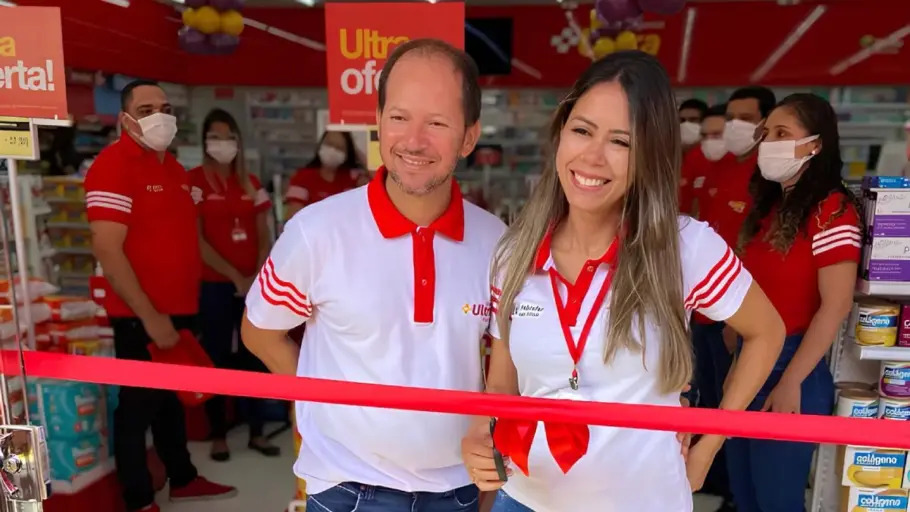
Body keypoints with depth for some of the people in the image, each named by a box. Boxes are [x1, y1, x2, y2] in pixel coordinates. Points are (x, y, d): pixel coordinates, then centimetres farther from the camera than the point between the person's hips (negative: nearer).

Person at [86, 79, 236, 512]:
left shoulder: (174, 168, 12)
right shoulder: (113, 166, -15)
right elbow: (107, 251, -21)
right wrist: (149, 316, -21)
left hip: (180, 309, 8)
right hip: (141, 318, -8)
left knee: (172, 398, 20)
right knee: (138, 405, 6)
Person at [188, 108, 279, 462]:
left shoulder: (251, 183, 10)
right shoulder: (195, 180, -4)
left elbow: (264, 237, 9)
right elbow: (197, 240, -10)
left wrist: (258, 277, -5)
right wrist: (235, 277, -12)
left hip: (255, 284, 4)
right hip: (214, 285, -4)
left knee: (255, 356, 9)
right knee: (217, 358, 4)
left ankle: (257, 432, 20)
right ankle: (219, 435, 18)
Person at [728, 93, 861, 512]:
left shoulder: (831, 211, -13)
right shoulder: (769, 206, 11)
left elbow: (835, 306, -18)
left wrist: (790, 383, -17)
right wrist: (738, 362, 13)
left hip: (791, 370, -7)